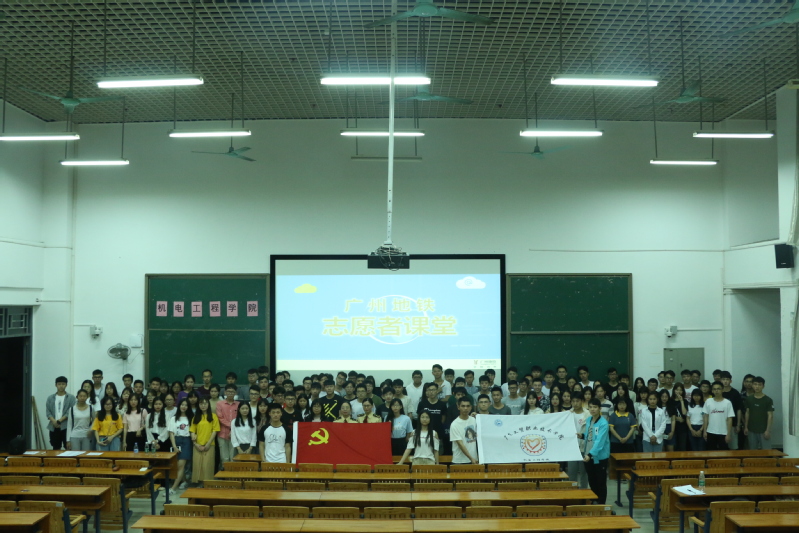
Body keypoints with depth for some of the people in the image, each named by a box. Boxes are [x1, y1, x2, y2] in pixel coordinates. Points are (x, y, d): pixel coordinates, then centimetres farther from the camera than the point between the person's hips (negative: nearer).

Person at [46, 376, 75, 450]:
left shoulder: (71, 398, 1)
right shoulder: (50, 398, 11)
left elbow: (71, 412, -6)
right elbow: (48, 411, 4)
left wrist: (59, 421, -13)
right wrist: (54, 421, -12)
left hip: (66, 427, -3)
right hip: (54, 427, 3)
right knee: (55, 449, 7)